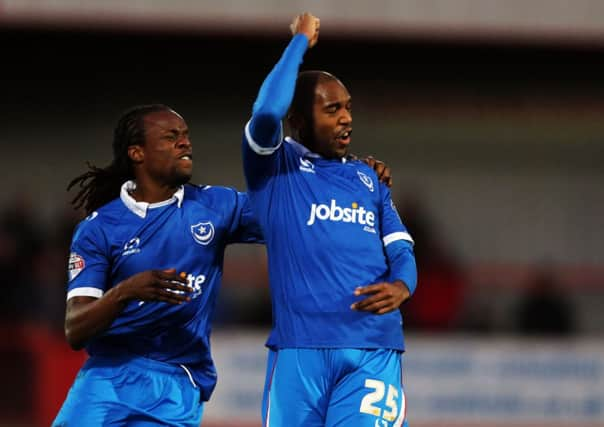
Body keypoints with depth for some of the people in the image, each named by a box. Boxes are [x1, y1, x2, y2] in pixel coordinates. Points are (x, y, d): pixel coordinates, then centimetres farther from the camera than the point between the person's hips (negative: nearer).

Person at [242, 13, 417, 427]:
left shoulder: (368, 178, 21)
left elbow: (401, 249, 16)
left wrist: (401, 285, -9)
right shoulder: (274, 164, 7)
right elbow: (267, 110, -13)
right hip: (299, 347, -3)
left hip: (374, 350, 3)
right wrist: (301, 41, 0)